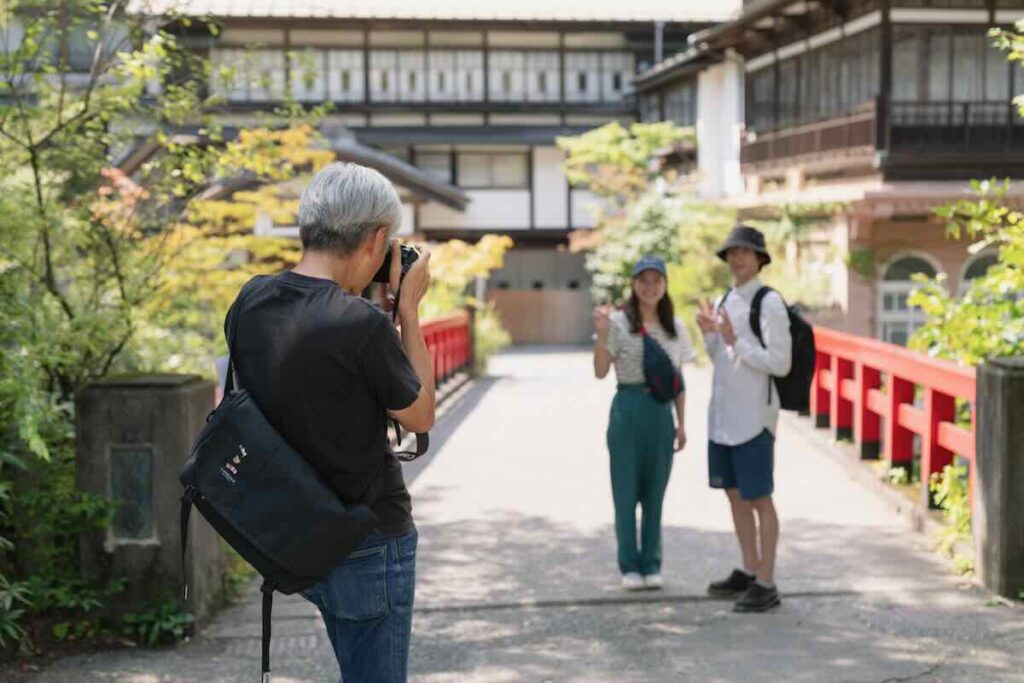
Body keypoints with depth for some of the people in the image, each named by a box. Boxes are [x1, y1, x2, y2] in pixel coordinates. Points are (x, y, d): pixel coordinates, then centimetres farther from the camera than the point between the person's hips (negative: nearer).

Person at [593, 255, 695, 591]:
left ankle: (651, 564, 17)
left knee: (655, 489, 8)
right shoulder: (618, 322, -4)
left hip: (661, 412, 3)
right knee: (626, 488, 2)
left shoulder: (675, 327, 9)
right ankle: (630, 566, 12)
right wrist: (601, 334, -19)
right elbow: (600, 372, -7)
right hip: (628, 409, -3)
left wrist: (681, 423, 10)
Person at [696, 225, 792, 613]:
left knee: (759, 500, -1)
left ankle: (765, 584, 6)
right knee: (735, 495, 15)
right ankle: (748, 572, 28)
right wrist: (709, 334, 2)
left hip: (753, 417, -8)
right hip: (722, 415, 8)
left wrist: (735, 340, -20)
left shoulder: (769, 303, -11)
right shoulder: (723, 302, 13)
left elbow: (780, 363, -16)